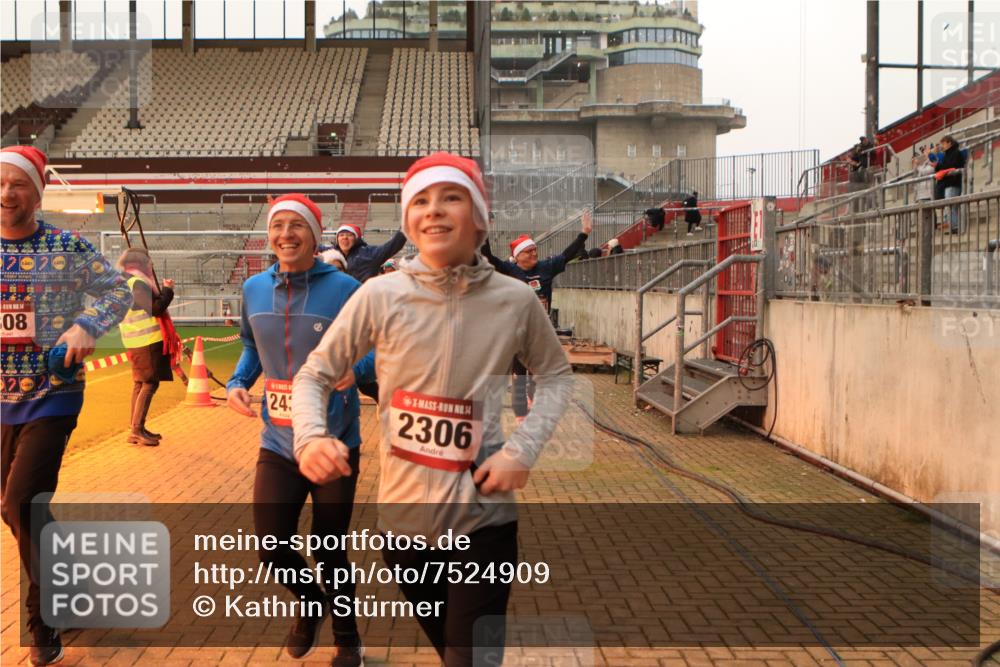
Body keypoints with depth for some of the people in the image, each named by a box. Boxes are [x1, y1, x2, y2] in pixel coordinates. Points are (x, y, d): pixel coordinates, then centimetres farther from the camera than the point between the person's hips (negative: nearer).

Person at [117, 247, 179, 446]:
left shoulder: (124, 281, 16)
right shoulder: (137, 283, -14)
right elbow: (155, 308, -21)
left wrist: (160, 290, 13)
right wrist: (168, 289, -9)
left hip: (135, 341, 10)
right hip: (148, 340, -10)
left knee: (140, 383, 15)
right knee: (150, 383, -8)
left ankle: (136, 429, 20)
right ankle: (137, 430, -10)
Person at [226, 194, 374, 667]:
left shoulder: (344, 288, -11)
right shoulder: (254, 289, 3)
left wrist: (355, 370, -27)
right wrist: (238, 383, 1)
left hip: (335, 444, -4)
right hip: (278, 445, 4)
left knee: (330, 550, 9)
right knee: (271, 549, 5)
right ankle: (311, 603, 40)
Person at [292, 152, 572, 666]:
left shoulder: (515, 300, -9)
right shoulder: (380, 296, -10)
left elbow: (556, 375, 7)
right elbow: (315, 374, 0)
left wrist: (523, 449, -8)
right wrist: (311, 437, -20)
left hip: (484, 517, -1)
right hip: (403, 515, 2)